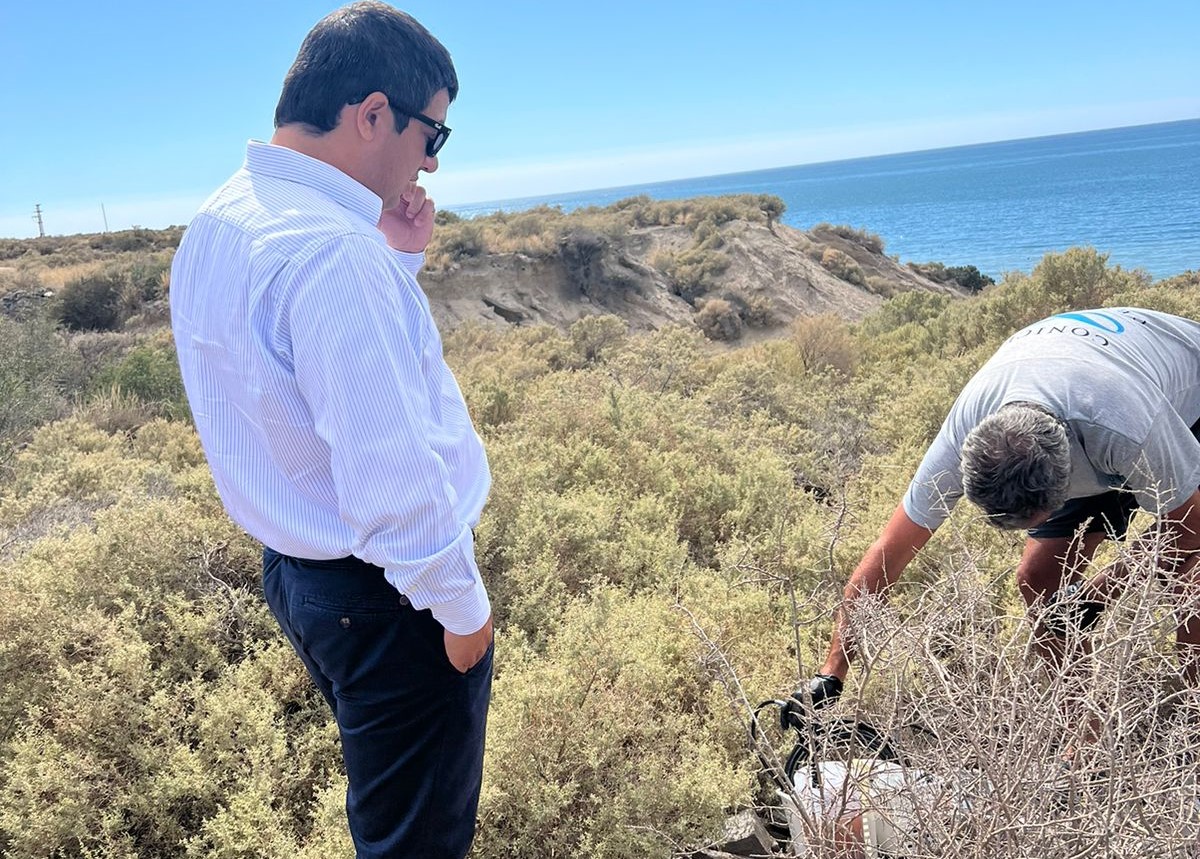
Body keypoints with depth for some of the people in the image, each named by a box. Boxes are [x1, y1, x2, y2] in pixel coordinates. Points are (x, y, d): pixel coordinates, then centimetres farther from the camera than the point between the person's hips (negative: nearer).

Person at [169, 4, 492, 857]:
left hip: (294, 567, 9)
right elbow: (389, 474, -27)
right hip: (385, 593, -9)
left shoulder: (219, 222, 4)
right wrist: (462, 604, -14)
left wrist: (397, 259, 4)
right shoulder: (331, 250, -27)